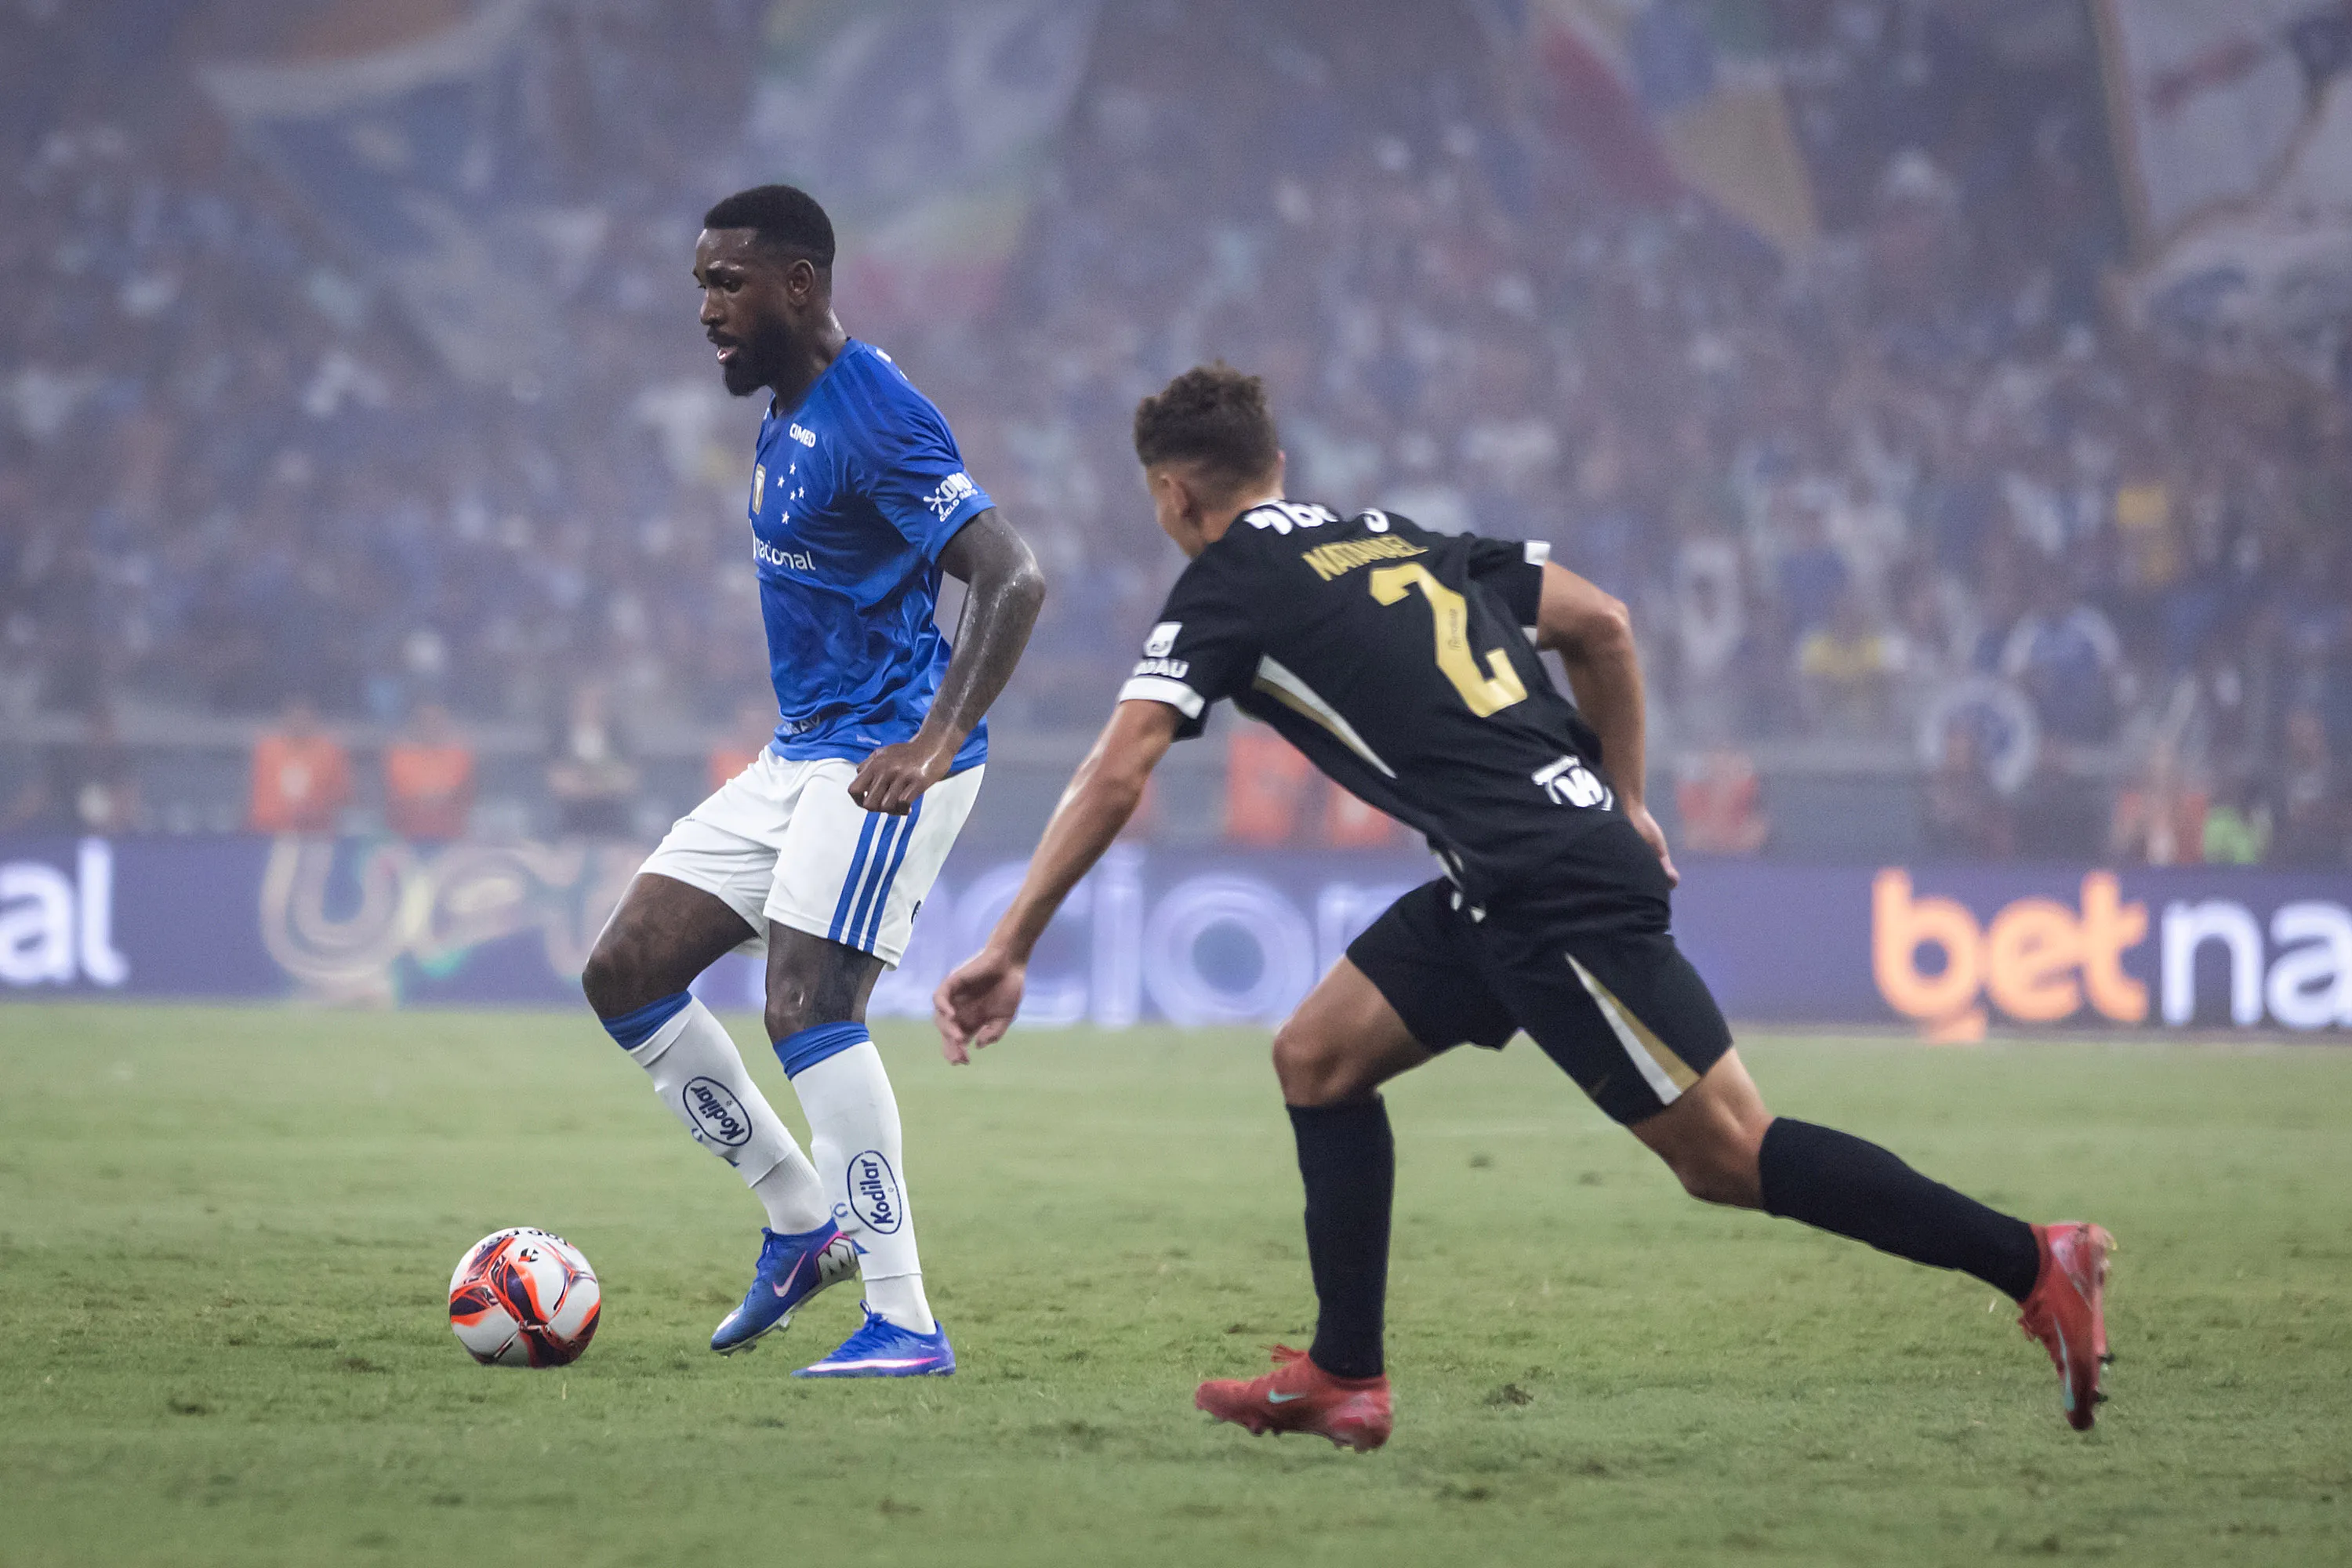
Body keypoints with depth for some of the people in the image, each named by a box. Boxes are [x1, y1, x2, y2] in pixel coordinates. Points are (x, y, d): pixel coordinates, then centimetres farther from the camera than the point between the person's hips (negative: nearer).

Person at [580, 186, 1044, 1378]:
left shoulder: (874, 417, -18)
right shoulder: (784, 414, 12)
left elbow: (1012, 579, -26)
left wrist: (934, 740, -36)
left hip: (884, 756, -10)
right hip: (799, 754, 10)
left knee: (806, 1005, -22)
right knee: (624, 976, 5)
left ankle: (906, 1324, -19)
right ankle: (803, 1222, 15)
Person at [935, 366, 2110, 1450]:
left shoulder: (1226, 589, -2)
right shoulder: (1397, 539, 20)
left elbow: (1116, 775, -11)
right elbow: (1602, 623, 18)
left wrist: (1008, 950, -9)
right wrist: (1623, 803, 24)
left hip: (1555, 898, -9)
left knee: (1726, 1156, -6)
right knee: (1317, 1058, 13)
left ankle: (2032, 1261, -6)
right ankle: (1344, 1381, 13)